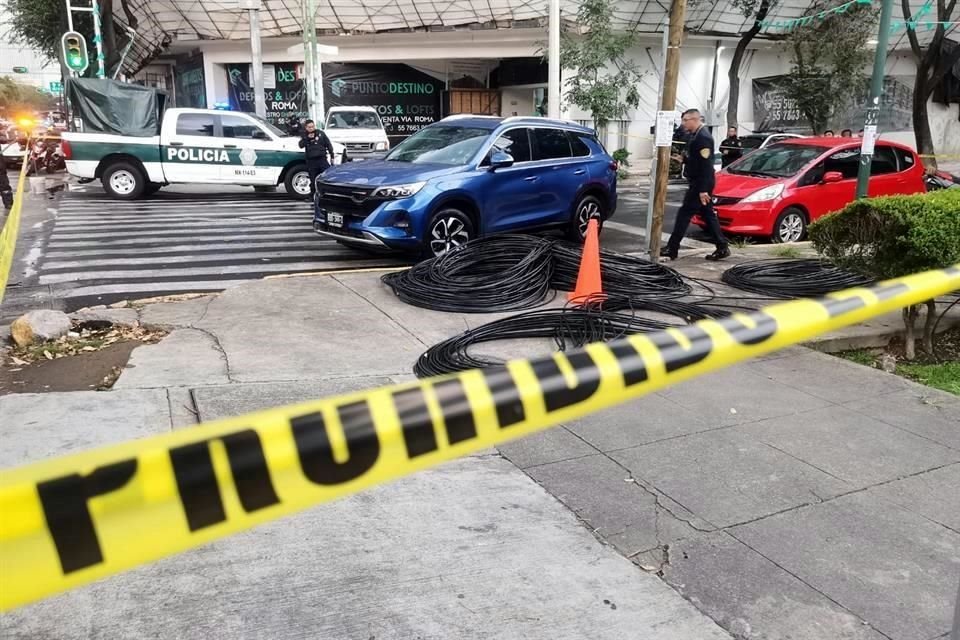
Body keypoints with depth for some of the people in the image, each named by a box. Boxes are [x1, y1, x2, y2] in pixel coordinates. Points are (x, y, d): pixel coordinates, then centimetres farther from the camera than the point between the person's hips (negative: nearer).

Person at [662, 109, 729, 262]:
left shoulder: (703, 137, -18)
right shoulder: (695, 135, 11)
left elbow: (706, 165, -23)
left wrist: (703, 189, -25)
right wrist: (683, 159, 3)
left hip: (700, 184, -10)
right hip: (699, 183, 10)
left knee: (684, 214, -5)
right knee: (708, 215, 13)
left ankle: (672, 249, 0)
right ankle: (722, 248, 17)